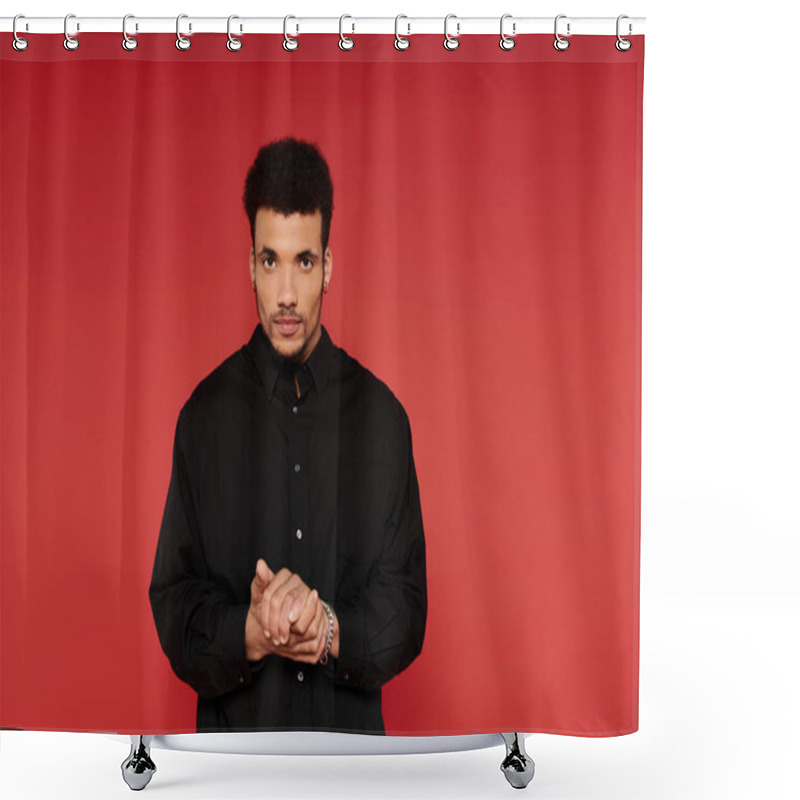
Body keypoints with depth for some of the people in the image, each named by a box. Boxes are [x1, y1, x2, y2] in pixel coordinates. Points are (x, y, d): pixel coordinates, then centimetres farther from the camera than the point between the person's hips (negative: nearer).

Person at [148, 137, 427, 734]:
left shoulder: (380, 416, -3)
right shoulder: (206, 415, -3)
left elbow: (407, 614, -3)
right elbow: (174, 611, -4)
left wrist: (333, 629, -21)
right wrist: (251, 634, -21)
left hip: (350, 737, 0)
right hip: (235, 739, 0)